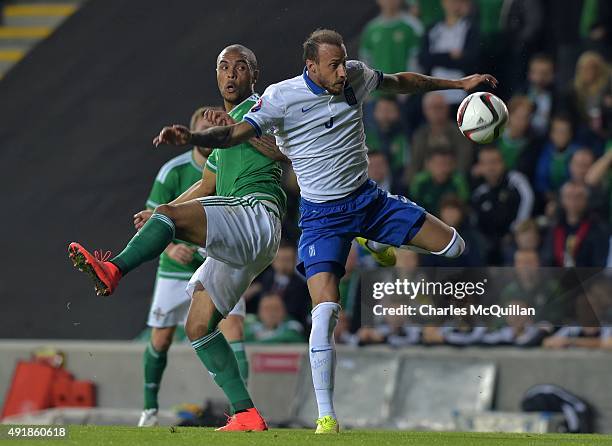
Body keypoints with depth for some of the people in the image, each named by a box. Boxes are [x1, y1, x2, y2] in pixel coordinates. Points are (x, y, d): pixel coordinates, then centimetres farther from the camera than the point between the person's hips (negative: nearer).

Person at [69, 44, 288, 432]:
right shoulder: (225, 125, 31)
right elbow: (207, 186, 41)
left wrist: (239, 129, -18)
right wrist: (156, 215, 36)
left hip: (256, 213, -9)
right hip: (236, 245, 9)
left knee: (170, 216, -29)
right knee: (198, 325, 2)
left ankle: (113, 270, -52)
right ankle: (246, 415, -3)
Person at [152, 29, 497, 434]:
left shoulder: (355, 76, -4)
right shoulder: (282, 97, -19)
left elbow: (401, 82, 14)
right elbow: (236, 133, -25)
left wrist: (458, 84, 20)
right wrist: (190, 137, -43)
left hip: (368, 198, 5)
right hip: (322, 214, -5)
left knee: (454, 247, 7)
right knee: (326, 311, -21)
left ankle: (375, 247, 36)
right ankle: (326, 417, -12)